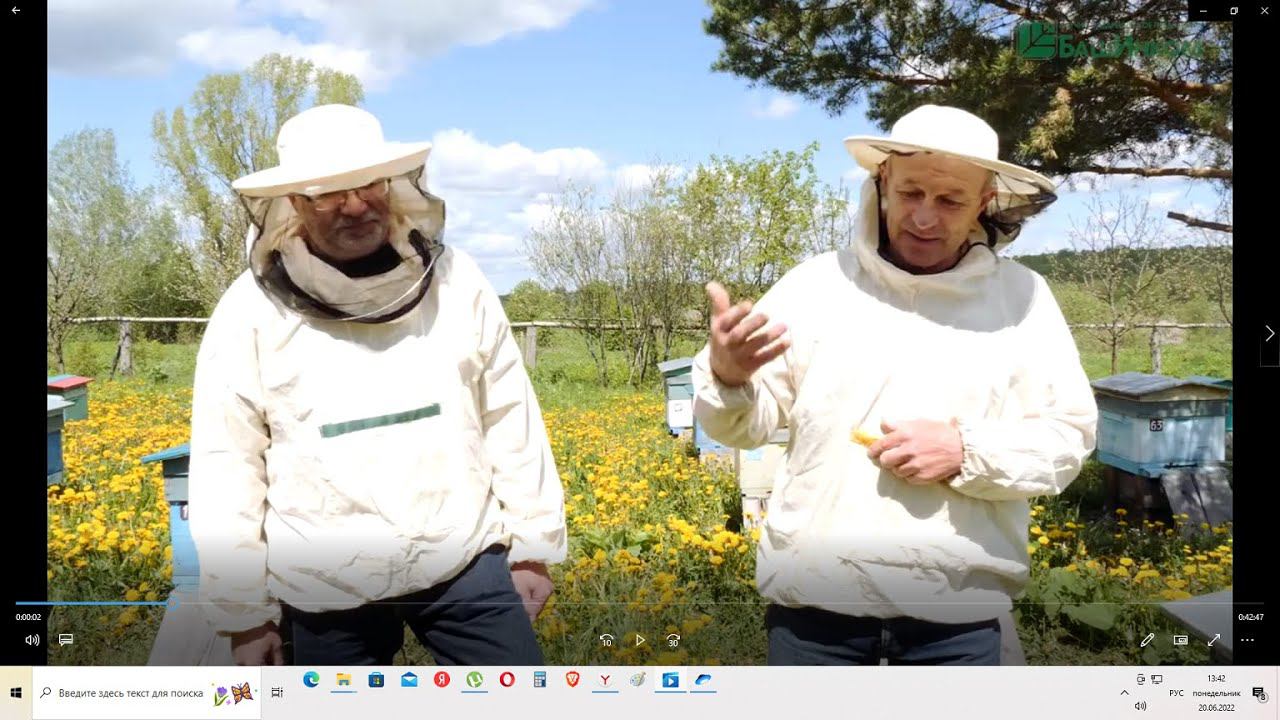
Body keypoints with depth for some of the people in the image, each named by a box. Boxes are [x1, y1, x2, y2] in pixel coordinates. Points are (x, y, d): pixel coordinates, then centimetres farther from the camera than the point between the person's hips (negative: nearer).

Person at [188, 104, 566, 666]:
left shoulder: (455, 280, -3)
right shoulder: (251, 311, -7)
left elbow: (511, 420, 2)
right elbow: (224, 470, -3)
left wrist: (533, 546, 5)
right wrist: (243, 614, -1)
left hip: (462, 560, 1)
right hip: (324, 587, 0)